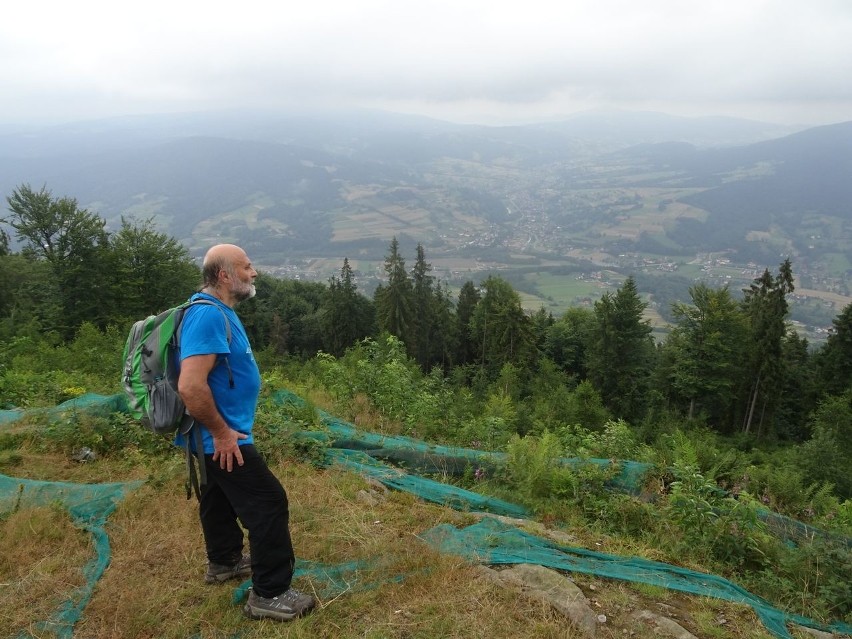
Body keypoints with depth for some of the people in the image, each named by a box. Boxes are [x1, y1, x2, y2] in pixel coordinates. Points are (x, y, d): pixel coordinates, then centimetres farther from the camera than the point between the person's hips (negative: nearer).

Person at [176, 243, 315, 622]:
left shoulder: (216, 311, 9)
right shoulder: (209, 315, -25)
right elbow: (191, 386, -33)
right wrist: (222, 432, -23)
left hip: (219, 435, 11)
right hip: (221, 438, -11)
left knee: (220, 499, 25)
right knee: (269, 504, -5)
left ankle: (224, 562, 44)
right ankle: (269, 594, 5)